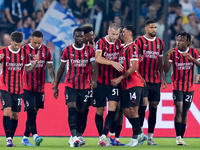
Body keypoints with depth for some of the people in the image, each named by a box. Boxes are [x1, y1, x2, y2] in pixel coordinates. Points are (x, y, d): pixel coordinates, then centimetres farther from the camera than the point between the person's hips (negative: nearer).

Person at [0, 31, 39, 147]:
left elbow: (28, 70, 10)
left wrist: (35, 62, -9)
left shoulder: (24, 53, 4)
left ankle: (11, 139, 14)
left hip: (18, 89, 3)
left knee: (15, 115, 5)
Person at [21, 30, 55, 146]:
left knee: (35, 112, 5)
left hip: (40, 87, 4)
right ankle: (35, 136, -21)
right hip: (28, 87, -4)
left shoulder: (46, 51, 6)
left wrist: (54, 79, -3)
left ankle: (25, 138, 13)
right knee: (31, 111, -14)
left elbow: (50, 67, 12)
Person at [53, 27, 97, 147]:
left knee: (82, 111, 7)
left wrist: (94, 79, -25)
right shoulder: (67, 50, 3)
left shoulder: (89, 50, 2)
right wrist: (56, 86, 12)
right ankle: (74, 136, -26)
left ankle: (74, 137, 20)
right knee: (72, 107, -18)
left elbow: (94, 66, -5)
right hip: (70, 85, -1)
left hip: (85, 86, 1)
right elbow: (61, 68, 11)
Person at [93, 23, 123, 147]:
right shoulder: (101, 42, -10)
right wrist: (113, 63, -38)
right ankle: (101, 137, 18)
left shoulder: (119, 43, 6)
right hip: (101, 81, -3)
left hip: (114, 81, 3)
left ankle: (104, 137, -17)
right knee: (100, 110, 5)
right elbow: (97, 58, -27)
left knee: (113, 108, -13)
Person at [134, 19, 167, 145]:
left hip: (155, 80, 5)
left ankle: (150, 137, 6)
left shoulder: (160, 43, 13)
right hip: (142, 78, -5)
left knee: (154, 106, 3)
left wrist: (163, 78, 13)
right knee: (143, 103, -14)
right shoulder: (139, 41, -2)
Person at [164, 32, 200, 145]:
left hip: (190, 87, 2)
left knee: (185, 112, 6)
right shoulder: (173, 52, -3)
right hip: (177, 86, -2)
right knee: (179, 109, -17)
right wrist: (167, 56, -21)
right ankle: (178, 137, -19)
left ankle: (181, 138, 12)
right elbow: (166, 70, -7)